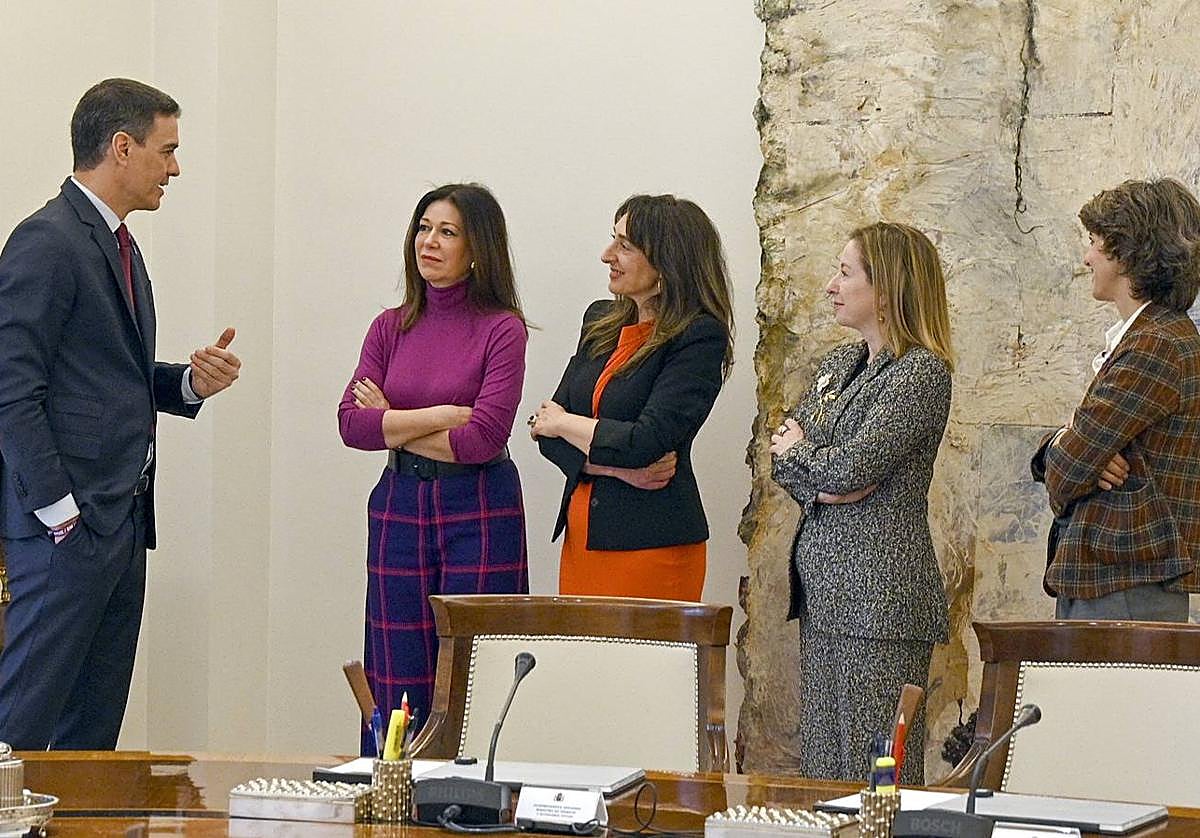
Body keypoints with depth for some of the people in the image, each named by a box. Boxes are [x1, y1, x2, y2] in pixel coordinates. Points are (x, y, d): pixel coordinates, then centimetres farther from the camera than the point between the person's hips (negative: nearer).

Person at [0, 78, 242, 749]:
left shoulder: (118, 243, 19)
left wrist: (190, 382, 7)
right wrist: (58, 507, -18)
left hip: (124, 518, 10)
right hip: (69, 521, -10)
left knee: (95, 726, 11)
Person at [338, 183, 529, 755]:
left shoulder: (501, 329, -5)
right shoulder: (391, 328, 9)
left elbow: (483, 438, -14)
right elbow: (351, 423, -1)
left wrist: (392, 423, -4)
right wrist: (437, 416, -11)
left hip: (479, 512, -4)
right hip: (399, 508, 4)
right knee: (397, 682, 4)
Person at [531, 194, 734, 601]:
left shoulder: (700, 338, -10)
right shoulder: (600, 320, 12)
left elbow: (647, 441, -19)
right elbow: (547, 430, 8)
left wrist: (562, 422, -3)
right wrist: (617, 467, -10)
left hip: (650, 543, -6)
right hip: (582, 536, 6)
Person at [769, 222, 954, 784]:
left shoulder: (921, 371, -11)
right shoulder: (841, 363, 16)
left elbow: (849, 467, -18)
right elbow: (783, 458, 13)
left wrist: (799, 448, 2)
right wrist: (821, 486, -8)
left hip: (879, 589, -9)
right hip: (824, 587, 9)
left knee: (873, 764, -7)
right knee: (820, 755, 11)